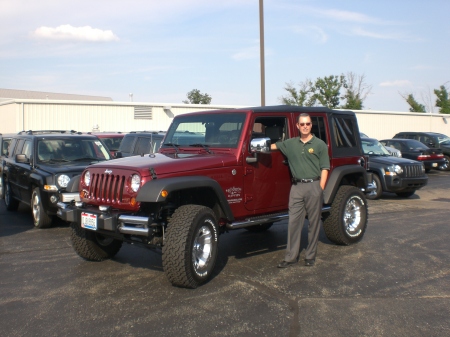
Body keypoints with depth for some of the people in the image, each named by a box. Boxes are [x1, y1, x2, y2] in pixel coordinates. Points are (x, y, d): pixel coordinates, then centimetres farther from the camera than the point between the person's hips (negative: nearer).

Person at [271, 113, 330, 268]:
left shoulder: (320, 144, 0)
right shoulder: (291, 143, 9)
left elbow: (324, 169, -2)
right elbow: (272, 146, 18)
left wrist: (320, 189, -9)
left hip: (314, 186, -3)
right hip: (297, 187, 3)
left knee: (313, 222, 6)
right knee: (293, 222, 2)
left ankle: (310, 256, 16)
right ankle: (291, 257, 8)